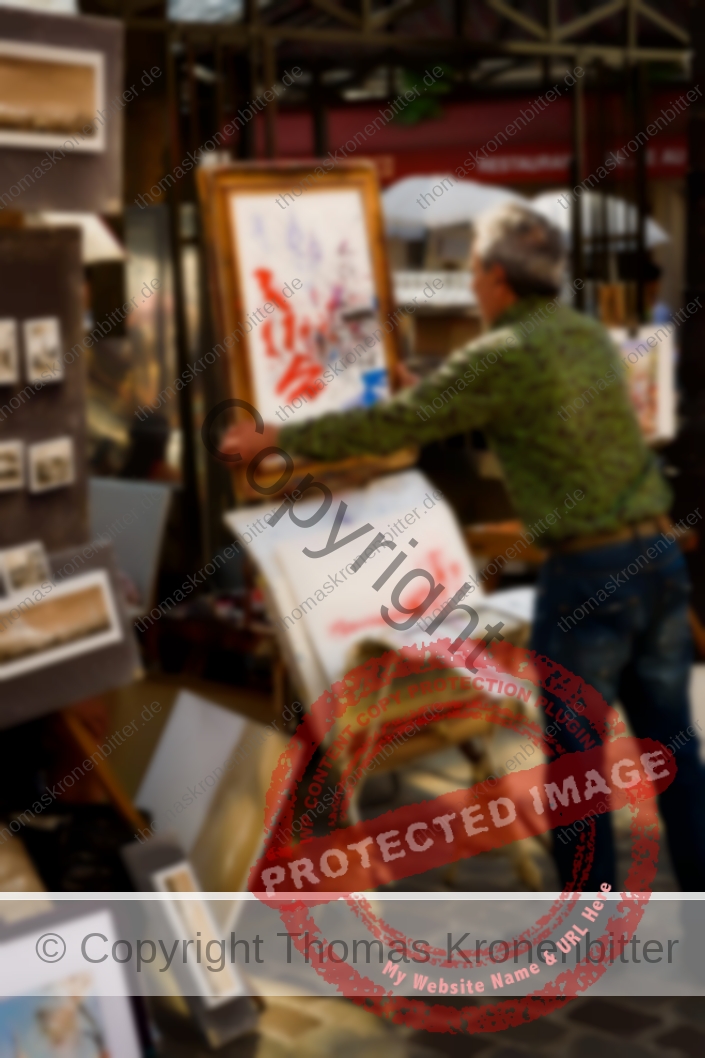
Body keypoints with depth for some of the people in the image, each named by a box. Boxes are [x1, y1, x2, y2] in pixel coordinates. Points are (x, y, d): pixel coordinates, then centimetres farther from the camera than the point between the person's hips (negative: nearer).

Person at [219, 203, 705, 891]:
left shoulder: (503, 356, -10)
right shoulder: (590, 336, 14)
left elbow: (389, 426, -6)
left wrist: (276, 439, 4)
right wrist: (427, 386, 43)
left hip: (587, 571, -7)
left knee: (576, 756, 6)